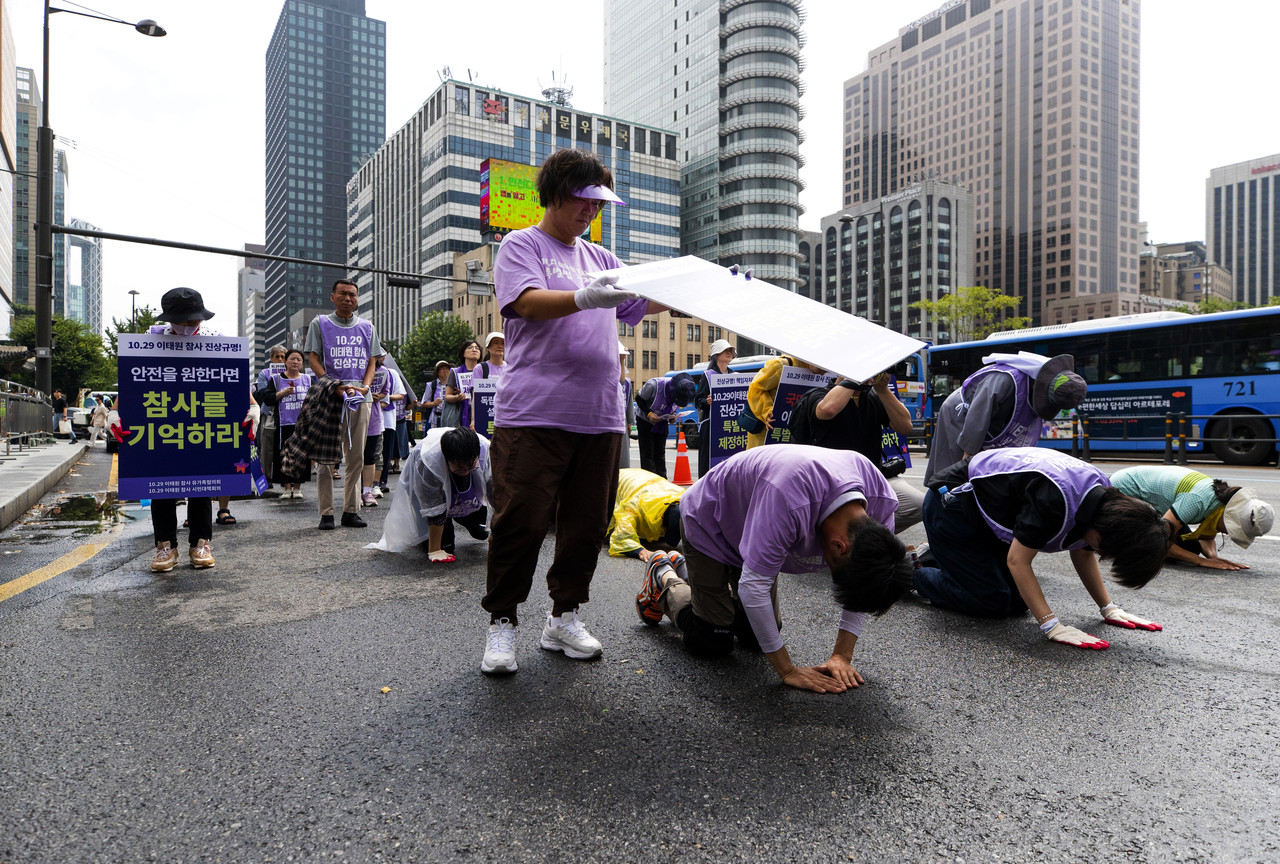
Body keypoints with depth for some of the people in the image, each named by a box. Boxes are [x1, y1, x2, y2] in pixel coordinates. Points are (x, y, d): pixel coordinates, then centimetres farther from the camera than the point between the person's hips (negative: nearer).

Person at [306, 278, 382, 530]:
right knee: (327, 456, -3)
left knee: (356, 456, 4)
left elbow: (371, 362, 14)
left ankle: (351, 511, 11)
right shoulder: (320, 324, 7)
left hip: (360, 397, 3)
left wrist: (364, 386, -5)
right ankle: (326, 513, 2)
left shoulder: (367, 327, 16)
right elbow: (313, 359, 1)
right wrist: (334, 386, -13)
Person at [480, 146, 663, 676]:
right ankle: (502, 622, 13)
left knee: (587, 522, 8)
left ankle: (564, 617, 22)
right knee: (521, 519, -5)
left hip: (599, 416, 6)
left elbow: (641, 304, 20)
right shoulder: (522, 246, 5)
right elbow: (526, 301, -13)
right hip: (533, 413, -6)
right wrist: (583, 298, -30)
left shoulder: (601, 259, 24)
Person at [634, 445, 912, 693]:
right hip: (709, 524, -6)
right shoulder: (789, 499, -48)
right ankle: (664, 577, 23)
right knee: (711, 643, -5)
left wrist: (842, 656, -17)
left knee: (755, 637, 12)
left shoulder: (881, 502, -25)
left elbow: (864, 588, -11)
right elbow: (753, 585, -40)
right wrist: (788, 671, -32)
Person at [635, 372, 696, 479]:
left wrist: (672, 415, -15)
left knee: (660, 454, 5)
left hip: (662, 422, 4)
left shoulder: (680, 393, -16)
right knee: (647, 454, -7)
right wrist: (649, 413, -28)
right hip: (645, 420, -4)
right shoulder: (653, 385, -33)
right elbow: (639, 399, -18)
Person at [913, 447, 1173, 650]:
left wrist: (1109, 609, 1)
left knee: (1018, 603, 6)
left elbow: (1082, 554, 6)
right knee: (993, 602, -11)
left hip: (983, 510, 9)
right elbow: (1017, 561, -30)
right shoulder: (1054, 500, -37)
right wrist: (1052, 626, -31)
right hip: (951, 506, -8)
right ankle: (913, 572, 7)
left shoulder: (1105, 498, -10)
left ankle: (940, 557, 23)